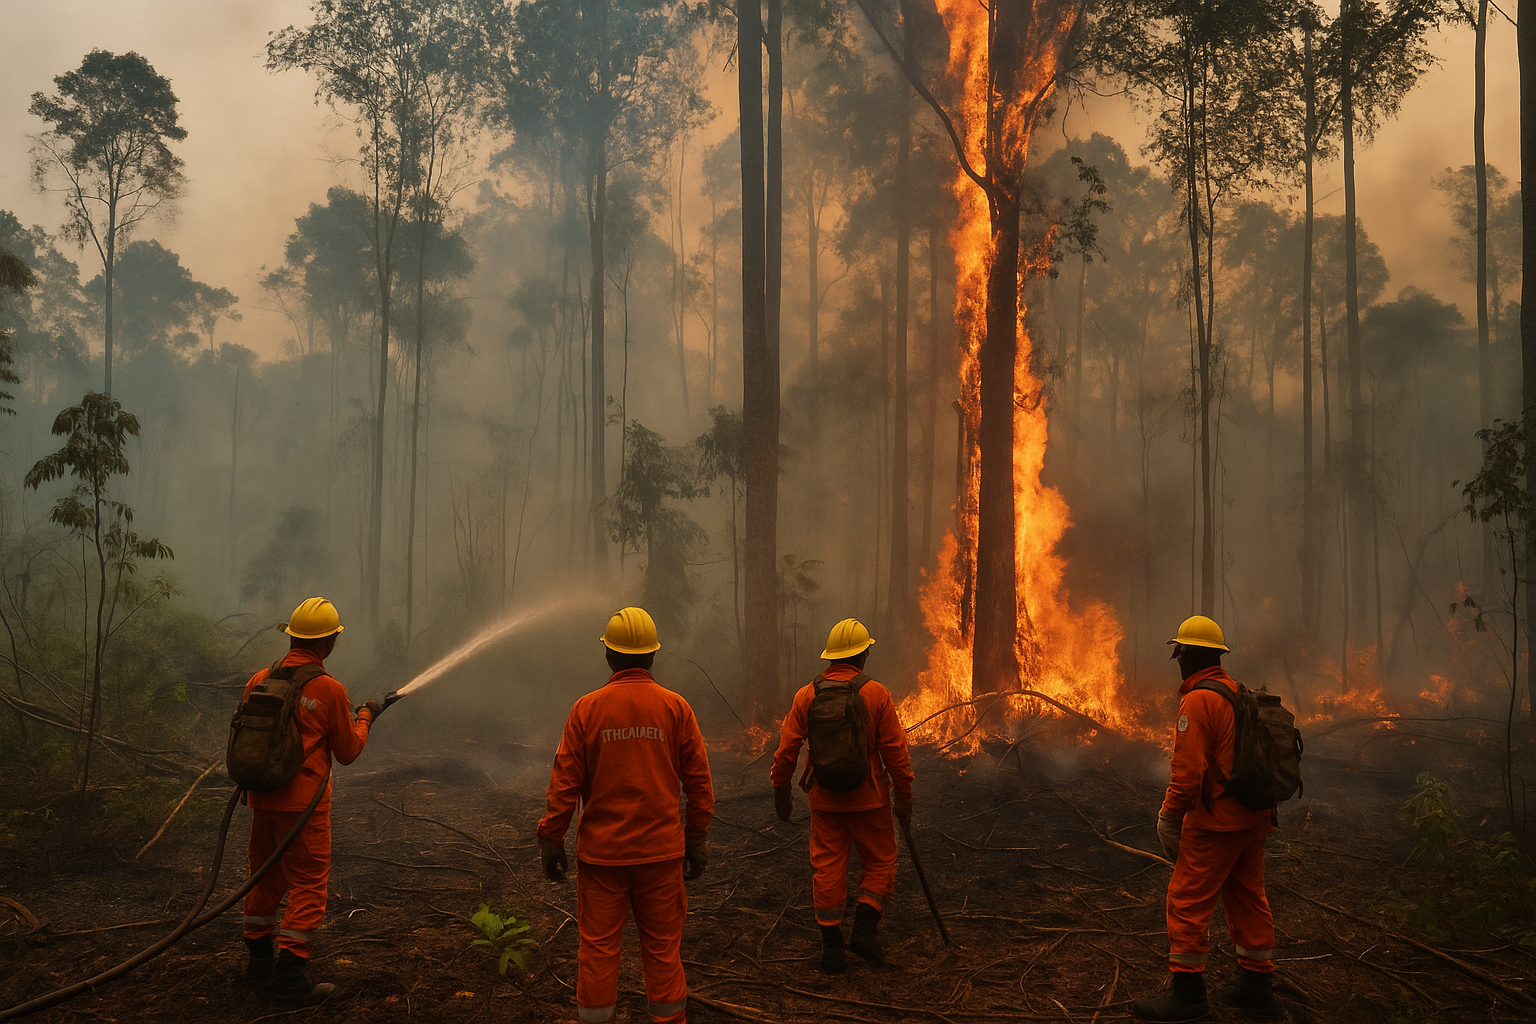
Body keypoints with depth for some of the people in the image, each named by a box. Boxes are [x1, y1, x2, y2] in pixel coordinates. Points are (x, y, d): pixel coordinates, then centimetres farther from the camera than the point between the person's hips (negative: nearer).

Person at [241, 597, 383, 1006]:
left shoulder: (260, 680, 2)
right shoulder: (329, 688, -13)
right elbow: (348, 752, -2)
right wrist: (365, 716, 14)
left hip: (261, 799, 6)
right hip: (303, 804, -6)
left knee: (264, 877, 19)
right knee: (308, 885, 2)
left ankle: (259, 961, 30)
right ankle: (290, 978, 1)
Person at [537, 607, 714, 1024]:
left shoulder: (586, 709, -5)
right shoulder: (676, 707, -3)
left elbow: (564, 782, -4)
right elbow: (698, 782, 0)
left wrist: (551, 841, 5)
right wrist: (697, 841, 10)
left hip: (601, 850, 0)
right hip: (661, 849, 1)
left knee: (598, 946, 9)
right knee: (663, 946, 10)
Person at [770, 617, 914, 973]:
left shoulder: (807, 695, -1)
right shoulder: (876, 694, -9)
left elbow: (787, 749, 1)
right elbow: (895, 751, -8)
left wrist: (781, 789, 14)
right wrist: (904, 797, 1)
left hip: (824, 800, 3)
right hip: (868, 798, -3)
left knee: (827, 867, 9)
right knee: (880, 862, 13)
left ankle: (832, 945, 12)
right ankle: (864, 927, 1)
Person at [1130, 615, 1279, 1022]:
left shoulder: (1198, 701, -17)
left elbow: (1188, 769, -21)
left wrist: (1170, 815, -10)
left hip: (1215, 821, -9)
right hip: (1254, 818, 9)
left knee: (1188, 900, -1)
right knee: (1247, 897, 16)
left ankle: (1187, 991, 4)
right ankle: (1256, 986, 25)